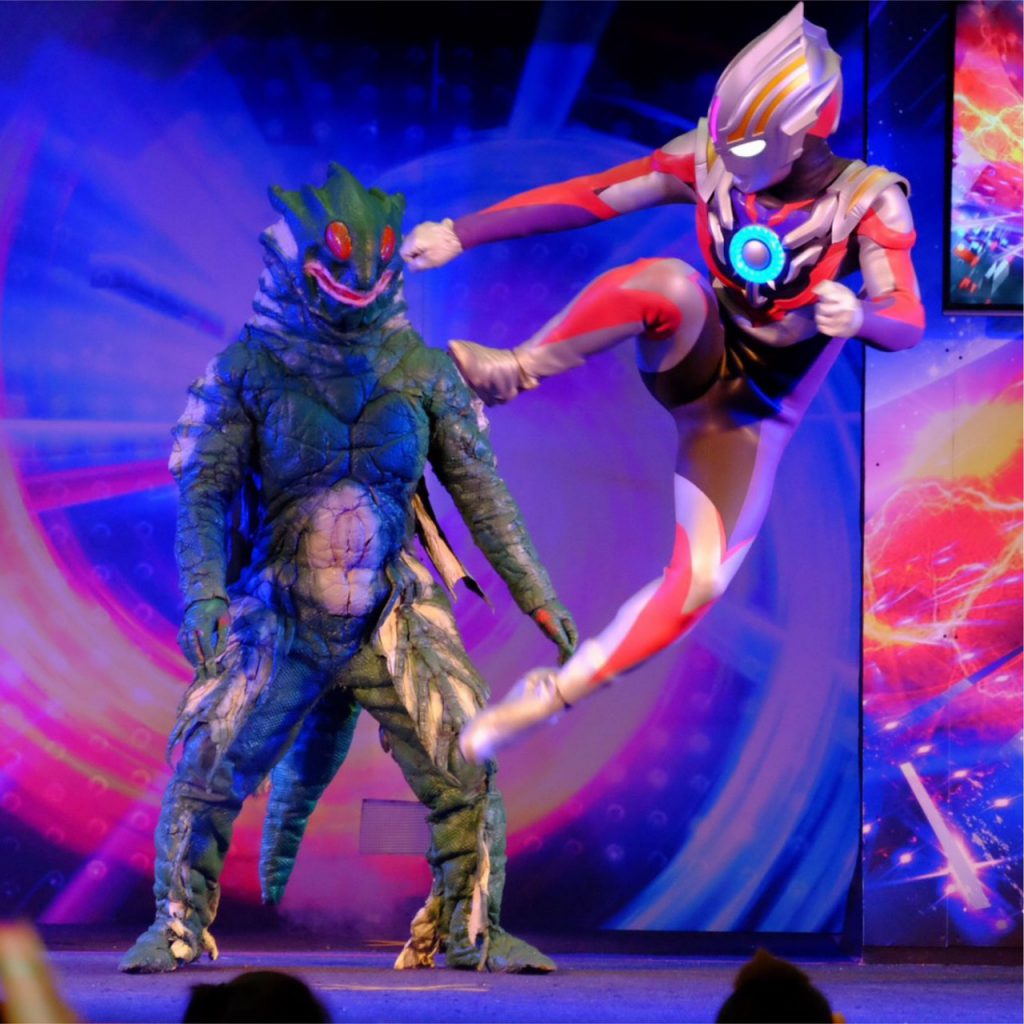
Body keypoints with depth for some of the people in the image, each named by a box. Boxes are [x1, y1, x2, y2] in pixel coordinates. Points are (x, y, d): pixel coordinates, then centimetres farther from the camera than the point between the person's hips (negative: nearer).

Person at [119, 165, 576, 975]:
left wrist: (536, 595, 0)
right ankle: (180, 924, 13)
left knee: (464, 766, -6)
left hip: (393, 612, 1)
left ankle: (468, 927, 11)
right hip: (278, 614, -1)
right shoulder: (248, 368, -6)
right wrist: (202, 593, -25)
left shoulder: (420, 369, -2)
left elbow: (478, 483, 3)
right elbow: (202, 485, -9)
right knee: (207, 763, -4)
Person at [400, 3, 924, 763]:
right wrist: (459, 234, -11)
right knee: (672, 282, -35)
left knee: (700, 582, -16)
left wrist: (858, 316, -47)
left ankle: (556, 694, 0)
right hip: (689, 361, 1)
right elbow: (585, 199, -8)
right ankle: (516, 370, -20)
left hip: (751, 416, -1)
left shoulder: (866, 200, -15)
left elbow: (908, 323, -22)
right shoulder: (710, 160, -9)